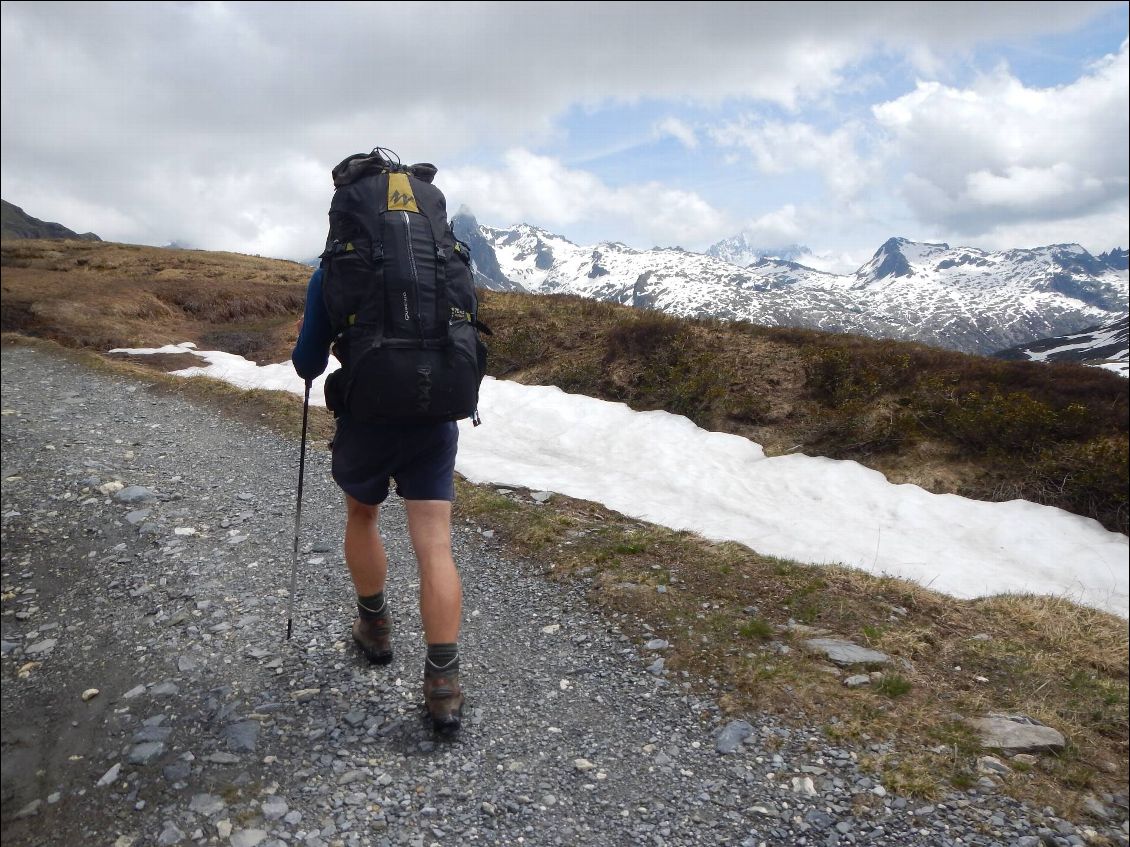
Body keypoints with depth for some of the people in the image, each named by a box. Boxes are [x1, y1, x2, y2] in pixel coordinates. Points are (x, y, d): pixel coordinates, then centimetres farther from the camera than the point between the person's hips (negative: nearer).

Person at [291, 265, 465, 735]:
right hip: (434, 421, 2)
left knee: (361, 516, 26)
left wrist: (307, 336, 20)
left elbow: (308, 364, -1)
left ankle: (375, 627, 36)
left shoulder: (331, 274, -2)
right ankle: (443, 682, -8)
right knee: (434, 546, -2)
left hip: (367, 419, -1)